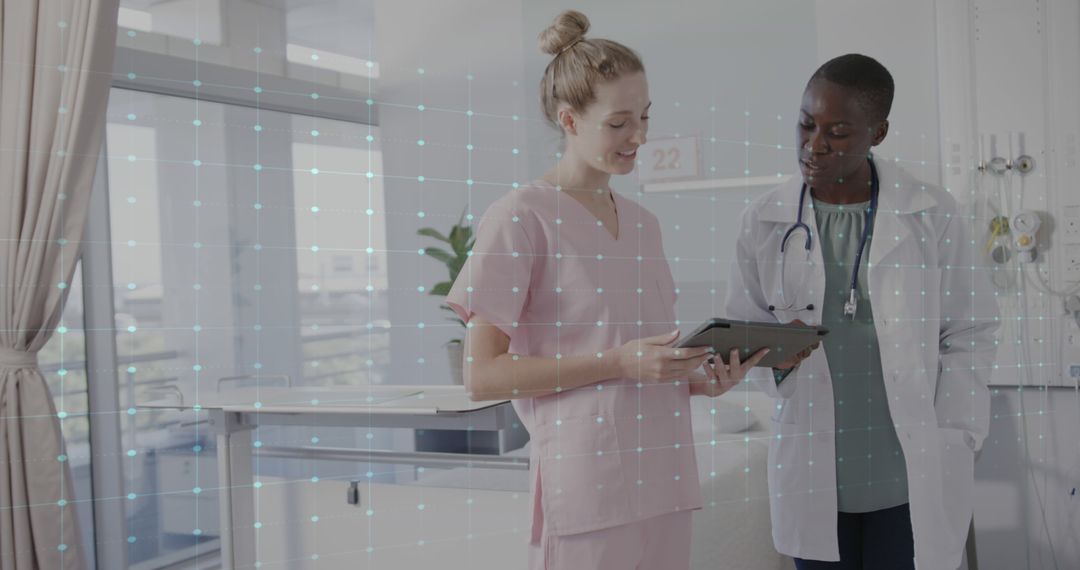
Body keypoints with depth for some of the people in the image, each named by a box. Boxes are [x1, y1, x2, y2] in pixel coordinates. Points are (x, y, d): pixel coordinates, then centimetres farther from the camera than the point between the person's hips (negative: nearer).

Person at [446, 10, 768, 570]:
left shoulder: (644, 223, 12)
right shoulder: (521, 218, -8)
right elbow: (482, 375, -13)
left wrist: (700, 378, 0)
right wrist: (619, 362, -18)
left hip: (663, 479, 6)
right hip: (585, 485, -6)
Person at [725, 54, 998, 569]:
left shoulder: (934, 216, -3)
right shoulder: (763, 221, 2)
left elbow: (969, 336, 2)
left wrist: (952, 448, -4)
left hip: (914, 480, -1)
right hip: (813, 480, 2)